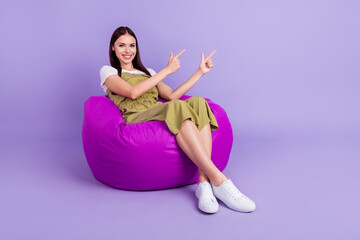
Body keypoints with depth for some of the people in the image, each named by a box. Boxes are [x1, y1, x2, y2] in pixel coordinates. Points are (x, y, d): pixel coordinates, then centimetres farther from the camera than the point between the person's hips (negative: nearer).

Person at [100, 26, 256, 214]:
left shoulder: (148, 73, 35)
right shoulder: (108, 71, 18)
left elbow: (172, 95, 21)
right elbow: (132, 92, -3)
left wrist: (200, 72, 19)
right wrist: (167, 70, 0)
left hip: (160, 118, 5)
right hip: (136, 120, -5)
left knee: (197, 102, -28)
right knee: (177, 107, -37)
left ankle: (204, 181, -42)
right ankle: (218, 180, -44)